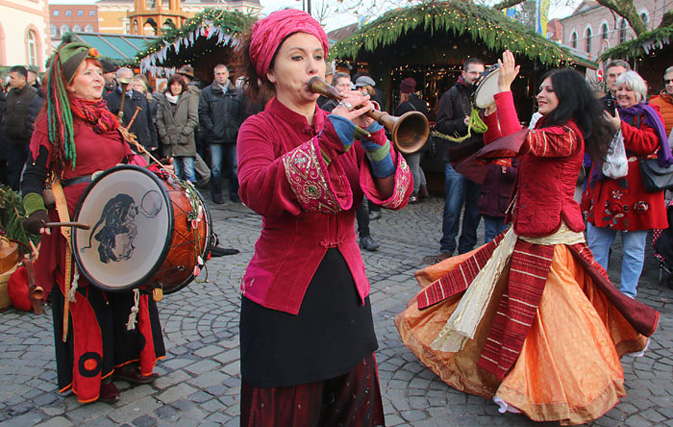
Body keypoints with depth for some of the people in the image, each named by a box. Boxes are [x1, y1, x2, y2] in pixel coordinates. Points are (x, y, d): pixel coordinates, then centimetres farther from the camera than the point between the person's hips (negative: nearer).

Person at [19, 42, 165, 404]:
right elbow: (33, 177, -8)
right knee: (87, 301, 3)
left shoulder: (107, 118, 13)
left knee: (125, 290, 13)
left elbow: (127, 164, 18)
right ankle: (92, 376, 20)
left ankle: (124, 360, 31)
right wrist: (35, 211, -25)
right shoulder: (54, 122, -5)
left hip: (119, 220, 6)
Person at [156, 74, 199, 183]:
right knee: (175, 172, 6)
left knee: (189, 171, -5)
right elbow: (159, 119, 11)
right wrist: (163, 134, 0)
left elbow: (194, 118, -3)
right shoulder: (164, 99, 13)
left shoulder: (189, 98, 3)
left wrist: (184, 133, -9)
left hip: (185, 142, -3)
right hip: (169, 143, 3)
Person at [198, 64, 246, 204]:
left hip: (233, 136, 2)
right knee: (216, 168, -1)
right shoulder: (207, 92, 6)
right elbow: (202, 113, 1)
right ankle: (216, 194, 10)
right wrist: (211, 129, -9)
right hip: (215, 137, -2)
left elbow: (243, 113, 8)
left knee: (235, 167, 5)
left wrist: (238, 129, -3)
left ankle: (234, 193, 16)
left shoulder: (238, 93, 11)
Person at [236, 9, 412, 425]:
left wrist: (373, 138, -21)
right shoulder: (260, 128, -5)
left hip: (346, 290, 4)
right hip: (283, 294, -4)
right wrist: (330, 138, -32)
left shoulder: (343, 124, 6)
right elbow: (257, 193, -28)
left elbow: (397, 195, -5)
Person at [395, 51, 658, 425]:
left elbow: (519, 142, -34)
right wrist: (491, 111, 5)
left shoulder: (567, 134, -17)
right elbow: (499, 148, 15)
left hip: (549, 236, -10)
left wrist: (505, 89, -28)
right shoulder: (547, 129, 15)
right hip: (529, 231, 10)